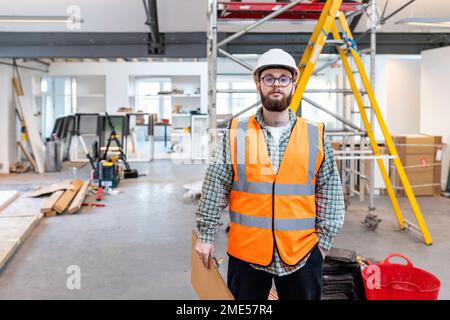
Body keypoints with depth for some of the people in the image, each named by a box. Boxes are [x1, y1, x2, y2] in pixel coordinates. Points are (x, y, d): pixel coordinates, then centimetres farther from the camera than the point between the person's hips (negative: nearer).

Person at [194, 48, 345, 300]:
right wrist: (206, 235, 1)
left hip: (302, 254, 1)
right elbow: (215, 189, 1)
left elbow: (330, 194, 4)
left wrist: (324, 239, 2)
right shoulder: (236, 134, 0)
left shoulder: (316, 137, 1)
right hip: (246, 253, 0)